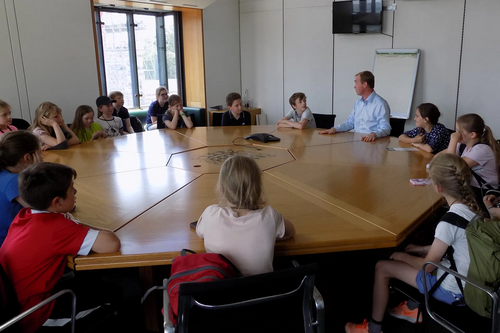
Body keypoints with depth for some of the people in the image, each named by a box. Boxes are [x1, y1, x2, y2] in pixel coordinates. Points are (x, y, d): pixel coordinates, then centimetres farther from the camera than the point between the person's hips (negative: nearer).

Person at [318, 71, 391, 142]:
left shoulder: (380, 104, -8)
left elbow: (385, 128, -16)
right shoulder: (358, 103, 18)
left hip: (371, 142, -4)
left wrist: (374, 134, -35)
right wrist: (335, 129, 6)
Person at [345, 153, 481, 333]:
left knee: (382, 267, 0)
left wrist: (403, 256, 0)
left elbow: (428, 267, -18)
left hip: (451, 289, -8)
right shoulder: (472, 207, -7)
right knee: (416, 255, 26)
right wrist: (424, 249, 12)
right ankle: (414, 308, 37)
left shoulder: (449, 222, -30)